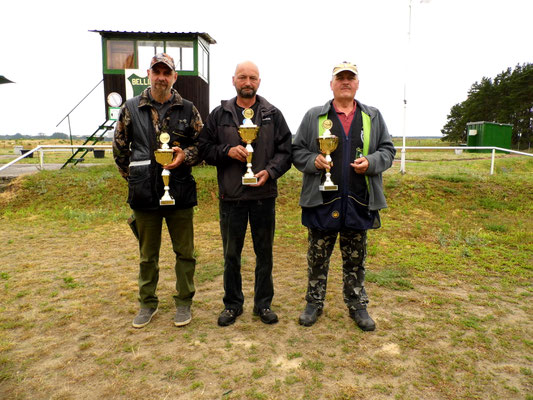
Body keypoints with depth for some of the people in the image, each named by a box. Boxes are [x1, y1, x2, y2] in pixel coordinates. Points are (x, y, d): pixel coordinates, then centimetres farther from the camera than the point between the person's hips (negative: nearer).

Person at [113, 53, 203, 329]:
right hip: (144, 193, 1)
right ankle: (147, 303, 31)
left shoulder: (188, 110, 3)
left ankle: (183, 303, 26)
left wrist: (185, 155, -14)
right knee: (147, 254, 13)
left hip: (180, 192, 0)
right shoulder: (131, 108, 5)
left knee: (185, 252, 8)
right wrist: (133, 177, 10)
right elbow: (119, 148, 12)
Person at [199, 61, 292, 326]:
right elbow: (204, 148, 6)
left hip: (264, 195, 0)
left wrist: (270, 171, -13)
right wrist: (227, 151, -12)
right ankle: (232, 304, 29)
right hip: (230, 196, 0)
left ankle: (263, 304, 28)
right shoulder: (219, 114, 6)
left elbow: (286, 150, 3)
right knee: (231, 254, 11)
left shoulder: (273, 115, 6)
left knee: (264, 253, 11)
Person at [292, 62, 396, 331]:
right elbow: (297, 151, 6)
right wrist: (313, 161, -14)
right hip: (322, 200, -1)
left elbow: (388, 150, 12)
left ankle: (357, 304, 30)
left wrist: (371, 162, -8)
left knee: (355, 259, 13)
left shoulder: (373, 117, 11)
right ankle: (314, 302, 28)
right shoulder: (314, 116, 6)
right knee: (318, 257, 10)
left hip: (359, 202, 2)